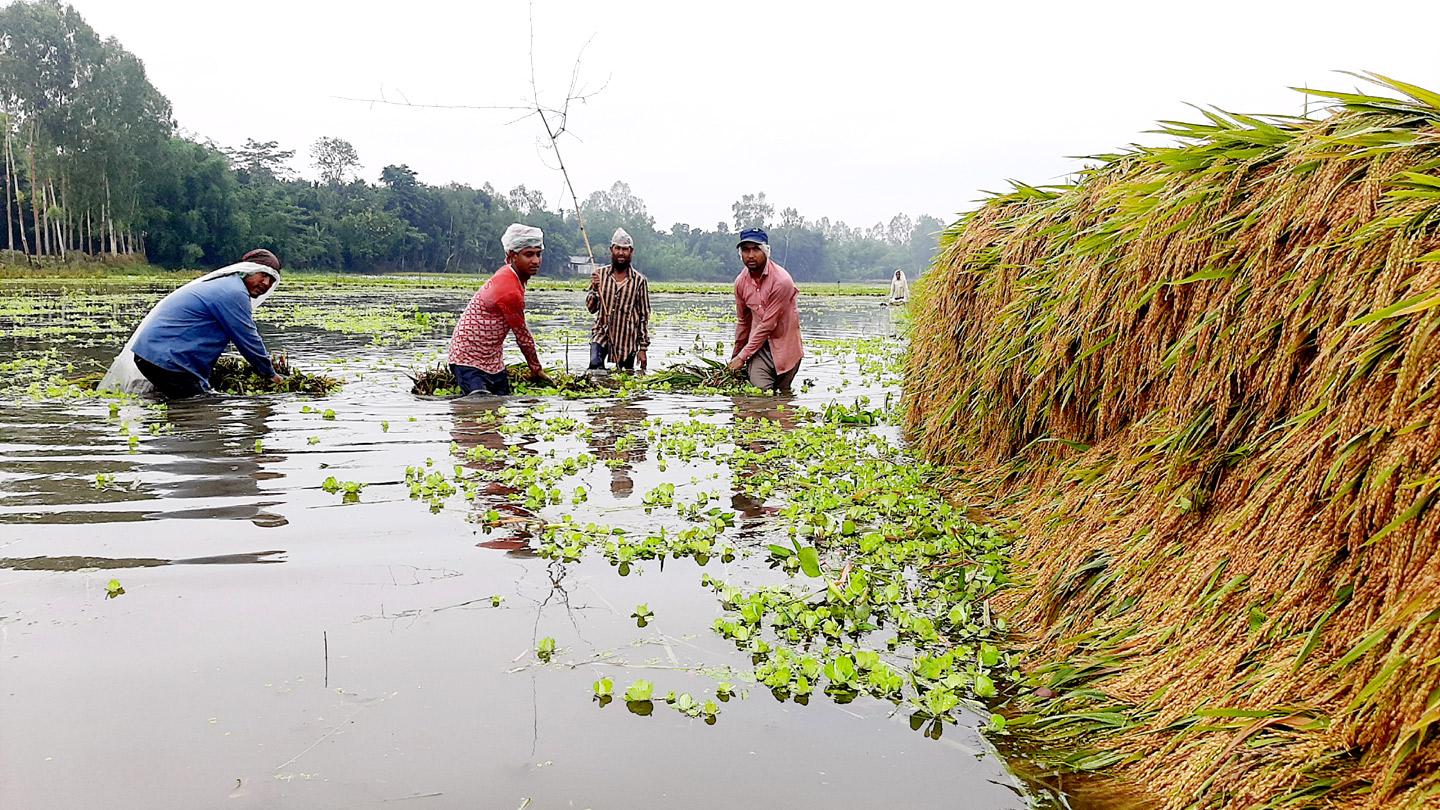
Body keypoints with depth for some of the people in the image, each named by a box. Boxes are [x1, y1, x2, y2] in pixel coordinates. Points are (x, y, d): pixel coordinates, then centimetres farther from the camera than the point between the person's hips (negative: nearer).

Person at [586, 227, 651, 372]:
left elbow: (644, 316, 0)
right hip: (602, 333, 1)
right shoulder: (601, 274, 2)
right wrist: (594, 289, -16)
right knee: (595, 365, -23)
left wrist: (643, 348, -3)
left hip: (627, 340, 0)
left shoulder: (639, 280, -3)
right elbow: (591, 308, 3)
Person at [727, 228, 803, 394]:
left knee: (782, 394, 7)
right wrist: (735, 355, 20)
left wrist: (742, 356, -15)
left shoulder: (781, 281, -20)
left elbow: (768, 324, -20)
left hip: (785, 345, -3)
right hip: (759, 343, 3)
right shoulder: (741, 281, -2)